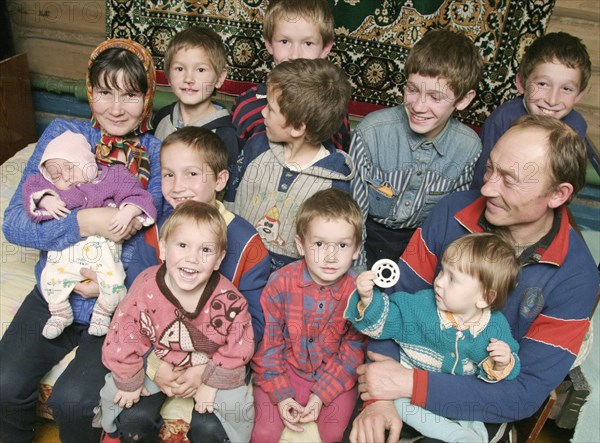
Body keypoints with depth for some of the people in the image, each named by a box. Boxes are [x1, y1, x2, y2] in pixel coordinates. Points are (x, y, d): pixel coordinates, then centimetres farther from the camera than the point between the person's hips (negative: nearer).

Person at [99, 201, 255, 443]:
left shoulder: (228, 299, -27)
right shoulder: (145, 289, -26)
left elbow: (239, 347, -14)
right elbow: (123, 334, -14)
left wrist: (212, 383, -13)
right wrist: (129, 381, -7)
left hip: (211, 367, -1)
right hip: (158, 363, 2)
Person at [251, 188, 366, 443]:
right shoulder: (280, 283, -16)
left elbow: (353, 352, -9)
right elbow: (266, 344, -9)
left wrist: (321, 395, -14)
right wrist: (280, 395, -12)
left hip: (335, 376, 1)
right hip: (284, 371, 0)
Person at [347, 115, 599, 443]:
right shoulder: (454, 211, -13)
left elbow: (526, 394, -20)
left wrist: (410, 384, -27)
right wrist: (378, 395, -24)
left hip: (478, 408, -1)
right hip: (413, 362, 2)